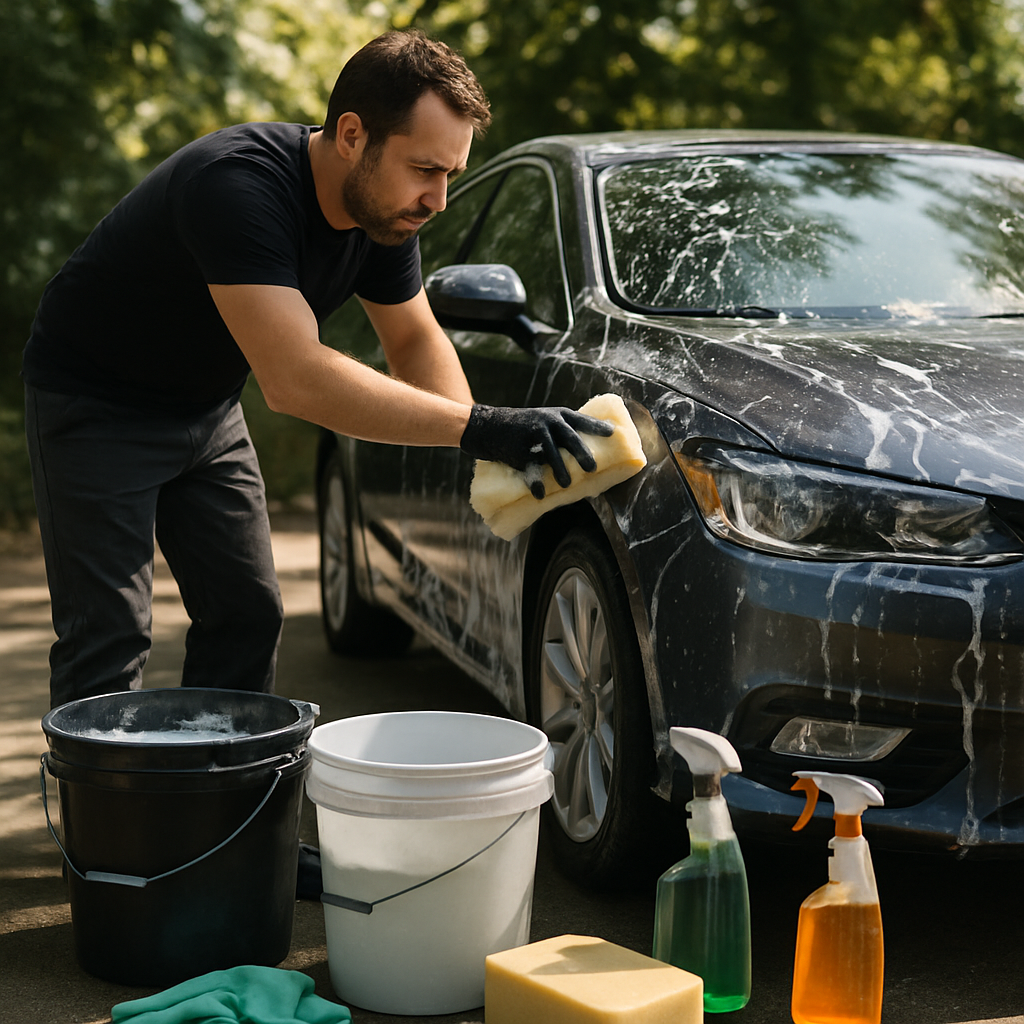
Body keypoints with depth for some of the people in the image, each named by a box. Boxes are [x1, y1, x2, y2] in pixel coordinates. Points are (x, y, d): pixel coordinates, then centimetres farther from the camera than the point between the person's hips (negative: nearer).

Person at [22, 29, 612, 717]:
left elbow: (415, 337, 4)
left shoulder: (384, 208, -11)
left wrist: (487, 439, -16)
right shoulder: (238, 184, -36)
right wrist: (476, 426, -46)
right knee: (109, 638, -10)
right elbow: (293, 379, -45)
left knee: (248, 615, 8)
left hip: (207, 407, 8)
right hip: (98, 403, -8)